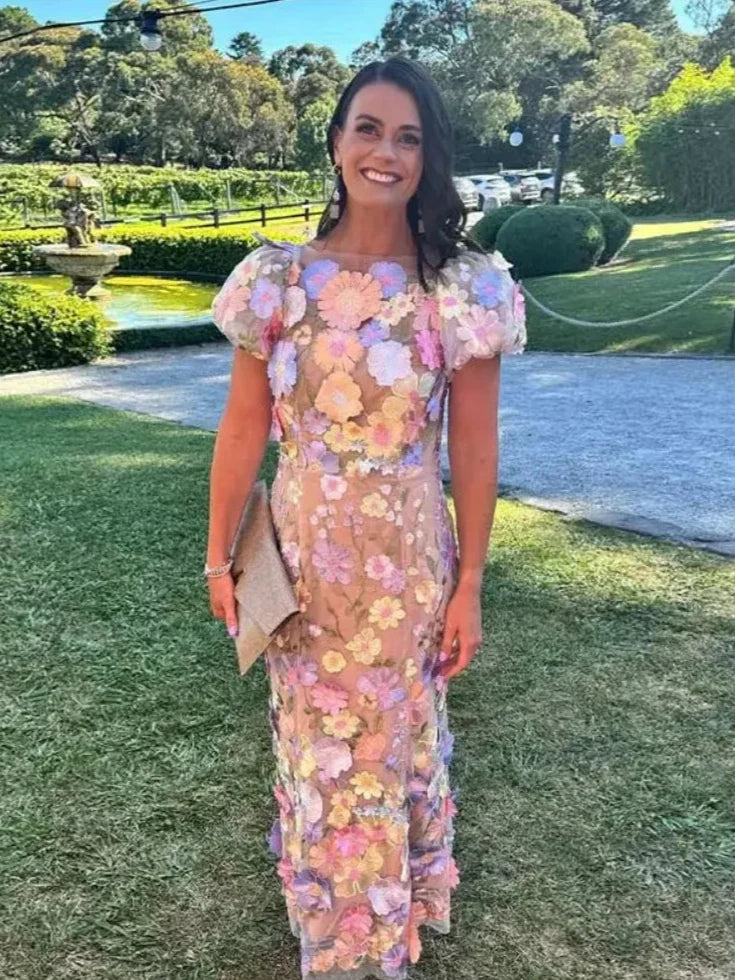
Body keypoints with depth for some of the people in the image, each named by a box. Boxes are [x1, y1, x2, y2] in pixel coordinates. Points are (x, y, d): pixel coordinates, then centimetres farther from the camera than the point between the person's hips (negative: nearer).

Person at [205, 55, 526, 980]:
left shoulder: (464, 287, -8)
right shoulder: (278, 277, -4)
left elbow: (474, 449, -5)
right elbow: (243, 428, -1)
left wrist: (468, 585, -4)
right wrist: (219, 557, 2)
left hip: (410, 557, -1)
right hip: (302, 551, 2)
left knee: (398, 739, 17)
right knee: (317, 742, 19)